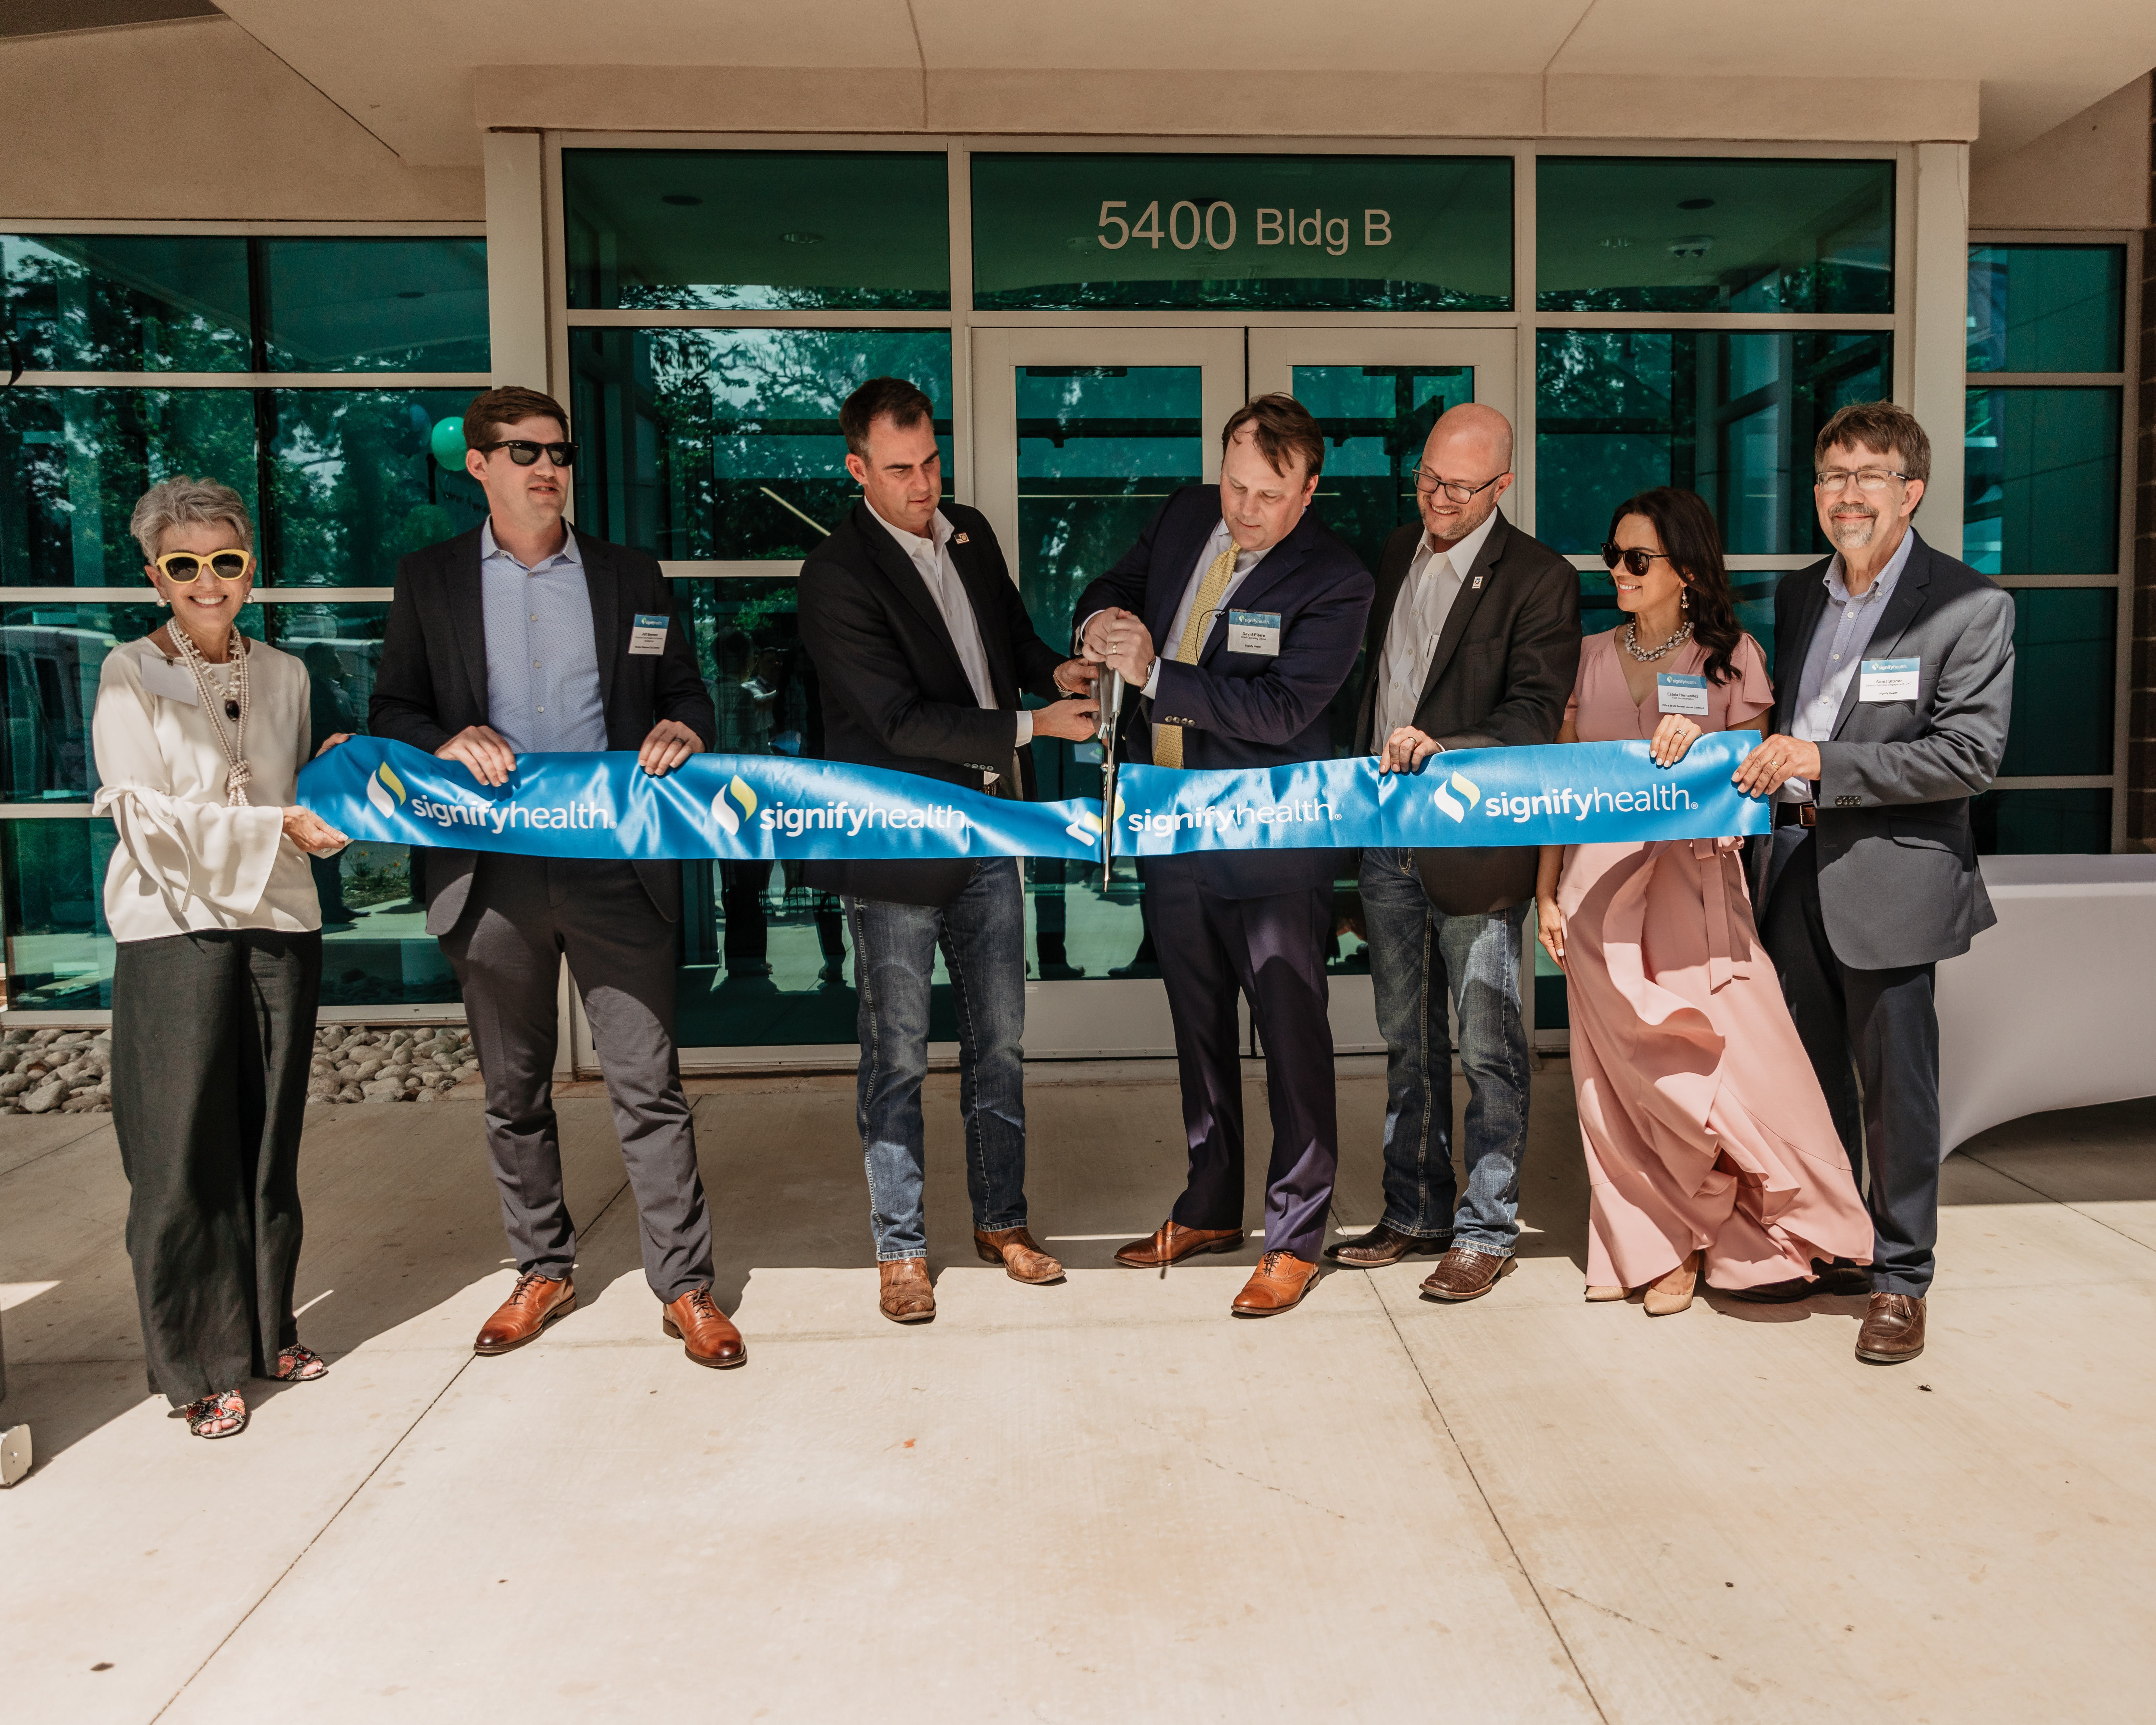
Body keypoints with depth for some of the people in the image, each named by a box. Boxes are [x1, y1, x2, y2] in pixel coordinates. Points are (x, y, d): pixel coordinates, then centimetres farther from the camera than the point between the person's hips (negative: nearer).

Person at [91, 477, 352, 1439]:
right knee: (185, 1153, -1)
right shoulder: (130, 675, -1)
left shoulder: (283, 675, 13)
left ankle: (266, 1333, 24)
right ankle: (198, 1365, 11)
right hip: (176, 934, -4)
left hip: (281, 927, 4)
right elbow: (147, 816, -9)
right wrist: (280, 825, -16)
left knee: (270, 1143, 10)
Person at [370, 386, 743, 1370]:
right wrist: (447, 742, -13)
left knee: (648, 1087, -1)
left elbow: (687, 693, 13)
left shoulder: (632, 579, 12)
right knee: (514, 1092, 12)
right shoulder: (429, 580, 10)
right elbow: (391, 712, 8)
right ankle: (543, 1271, 30)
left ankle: (685, 1287, 10)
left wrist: (684, 729, -10)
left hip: (616, 868, -1)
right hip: (491, 873, 1)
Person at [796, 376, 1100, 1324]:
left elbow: (1010, 624, 25)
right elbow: (904, 720, -20)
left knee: (998, 1039, 14)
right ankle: (901, 1247, 19)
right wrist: (1032, 724, -20)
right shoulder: (837, 575, -14)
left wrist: (1054, 668, 3)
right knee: (897, 1054, 4)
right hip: (896, 847, -6)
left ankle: (1001, 1219, 29)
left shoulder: (970, 533, 8)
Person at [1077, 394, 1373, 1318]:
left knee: (1292, 1035, 2)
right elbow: (1117, 583, 17)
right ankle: (1210, 1209, 35)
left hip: (1272, 843, -6)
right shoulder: (1184, 517, 4)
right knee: (1199, 1025, 18)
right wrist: (1104, 619, -7)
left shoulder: (1335, 582, -15)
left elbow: (1282, 711, -25)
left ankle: (1296, 1237, 18)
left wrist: (1154, 673, -27)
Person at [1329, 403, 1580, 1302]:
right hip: (1385, 839, 6)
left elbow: (1534, 714, -15)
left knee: (1487, 1049, 2)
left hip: (1476, 845, -6)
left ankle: (1486, 1230, 16)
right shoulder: (1393, 557, 12)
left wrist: (1439, 747, -31)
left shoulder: (1539, 578, -7)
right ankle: (1415, 1212, 29)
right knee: (1408, 1042, 15)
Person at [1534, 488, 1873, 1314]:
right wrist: (1547, 890, 4)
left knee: (1728, 1061, -6)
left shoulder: (1729, 658, 3)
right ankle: (1644, 1244, 21)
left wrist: (1699, 743, -19)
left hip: (1693, 884, -2)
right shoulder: (1590, 659, 9)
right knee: (1623, 1077, 5)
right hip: (1600, 892, 2)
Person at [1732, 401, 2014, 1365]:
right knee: (1810, 1073, 16)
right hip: (1794, 866, 6)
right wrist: (1764, 764, 1)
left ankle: (1900, 1279, 19)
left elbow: (1970, 757, -15)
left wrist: (1825, 762, -20)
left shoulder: (1970, 608, -8)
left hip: (1891, 876, -6)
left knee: (1894, 1084, 3)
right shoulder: (1796, 597, 11)